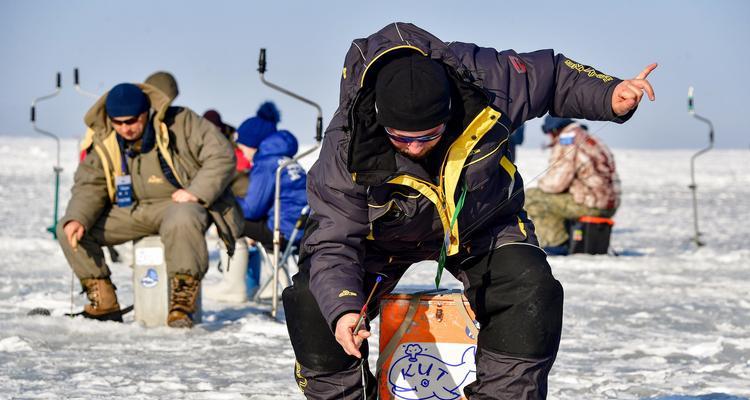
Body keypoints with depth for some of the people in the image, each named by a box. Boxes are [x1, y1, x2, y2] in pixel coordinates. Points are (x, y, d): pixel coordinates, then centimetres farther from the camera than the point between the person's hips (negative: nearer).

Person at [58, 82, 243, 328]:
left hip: (181, 204, -5)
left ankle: (182, 304, -32)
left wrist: (196, 192, -24)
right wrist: (77, 218, -16)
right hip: (131, 212, 5)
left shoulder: (181, 123, -12)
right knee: (68, 230, -9)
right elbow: (89, 186, 4)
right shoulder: (103, 142, 2)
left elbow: (221, 156, -13)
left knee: (181, 221, -43)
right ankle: (103, 303, -3)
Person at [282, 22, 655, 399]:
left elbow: (552, 75, -11)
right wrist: (342, 310, -46)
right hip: (385, 234, -1)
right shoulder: (347, 147, -34)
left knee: (532, 291, -23)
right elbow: (333, 243, -30)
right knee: (314, 301, -19)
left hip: (483, 222, 1)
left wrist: (610, 95, -25)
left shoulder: (484, 81, -31)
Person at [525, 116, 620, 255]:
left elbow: (556, 182, -17)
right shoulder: (593, 141, 20)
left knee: (531, 196, -1)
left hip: (589, 205, -10)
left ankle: (558, 243, -3)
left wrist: (542, 183, 5)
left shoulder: (566, 143, -11)